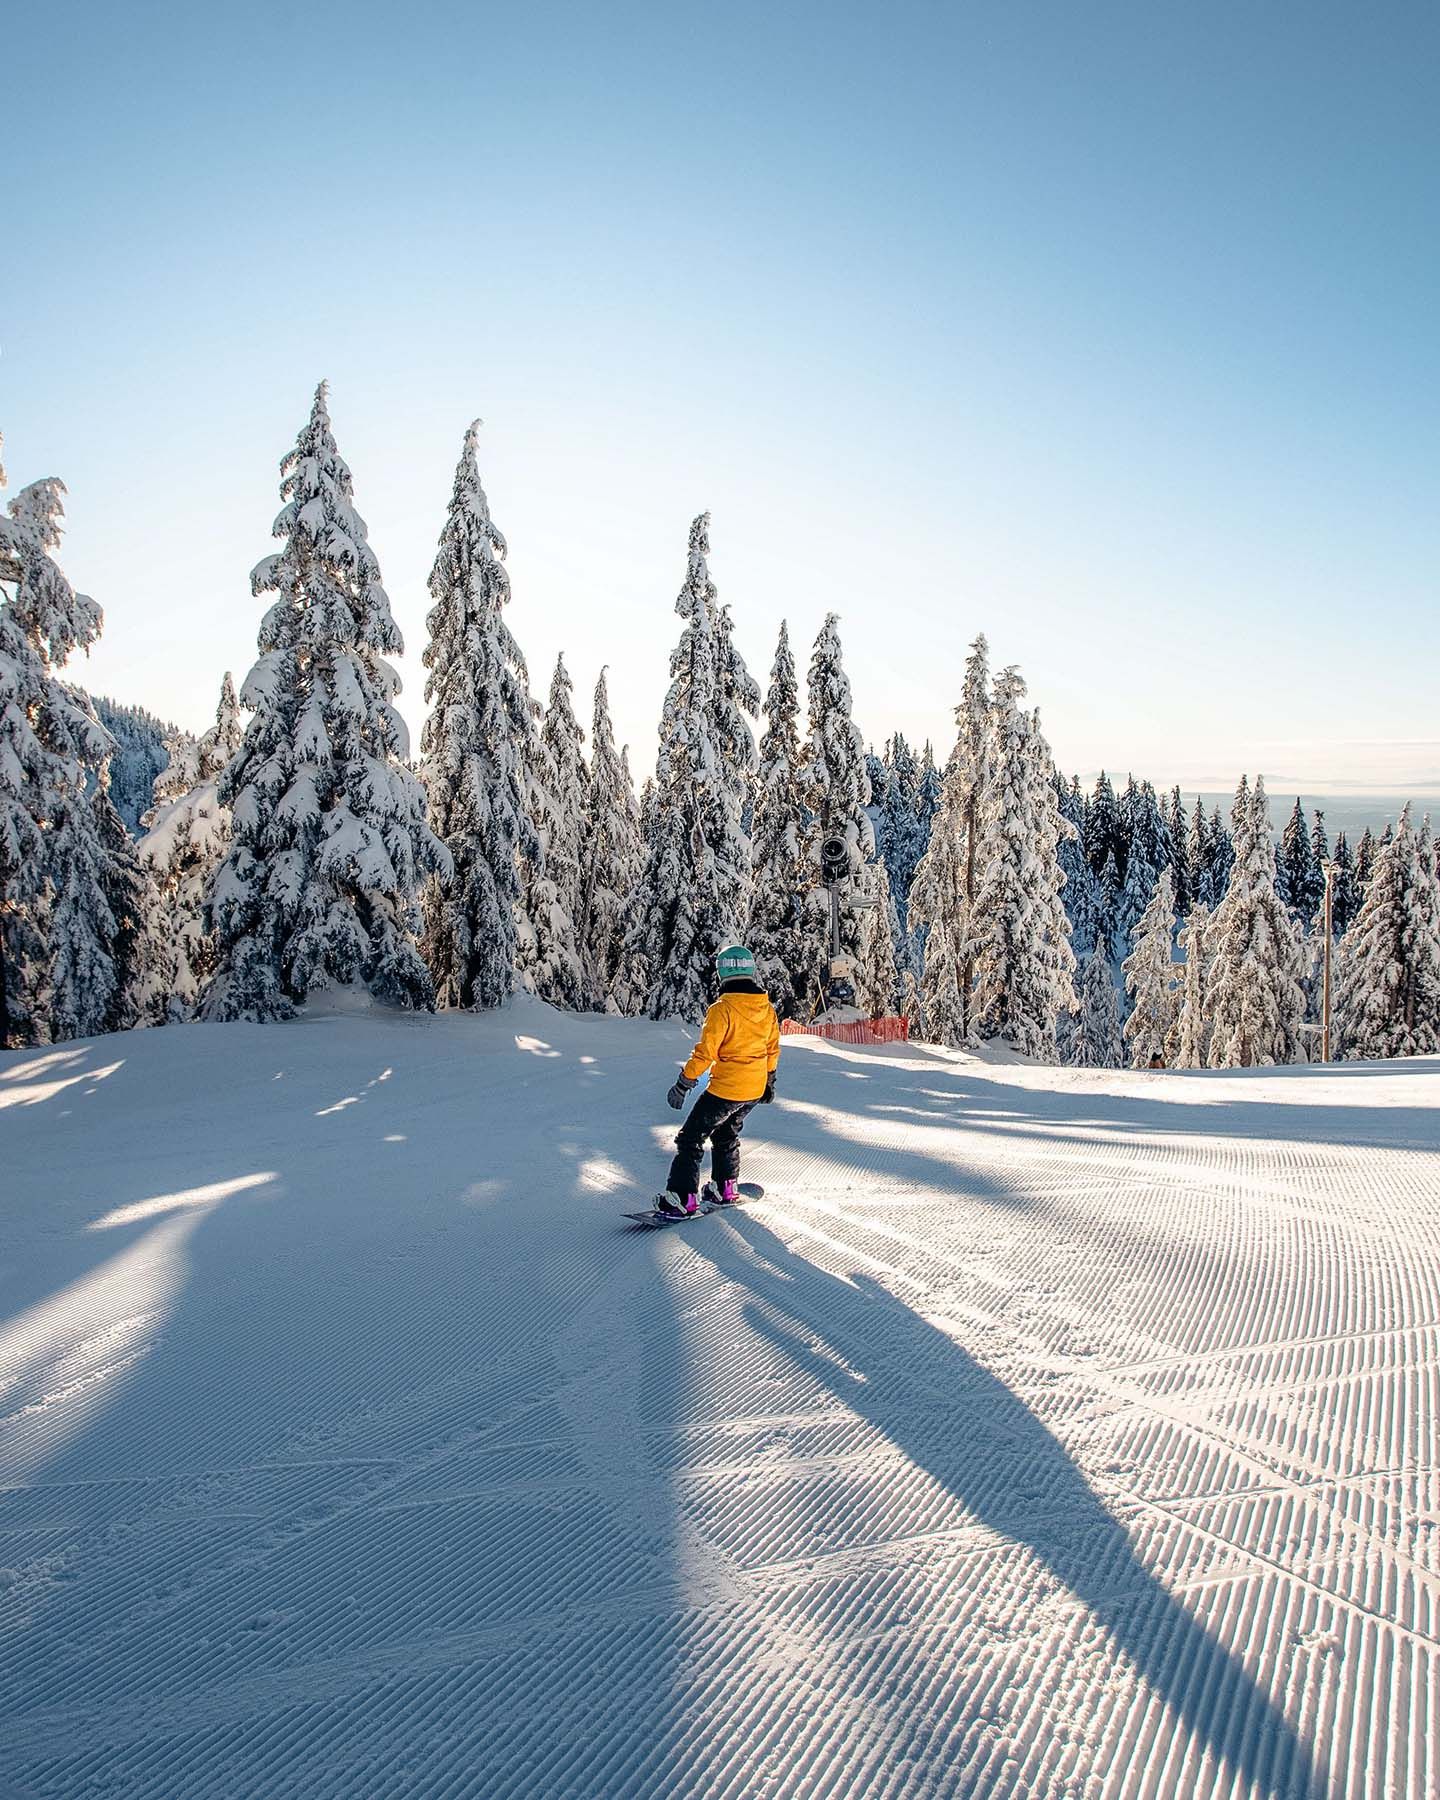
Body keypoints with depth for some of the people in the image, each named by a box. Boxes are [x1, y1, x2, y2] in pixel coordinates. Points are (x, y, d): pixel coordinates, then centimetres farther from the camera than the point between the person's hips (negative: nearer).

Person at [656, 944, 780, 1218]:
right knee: (726, 1135, 28)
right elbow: (772, 1049, 11)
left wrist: (683, 1085, -12)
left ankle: (683, 1198, -2)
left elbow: (705, 1053, -21)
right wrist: (769, 1081, 25)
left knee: (691, 1138, 3)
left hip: (725, 1089, -7)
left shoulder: (722, 1009, -20)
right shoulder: (767, 1008, 0)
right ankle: (726, 1189, 34)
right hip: (755, 1090, 7)